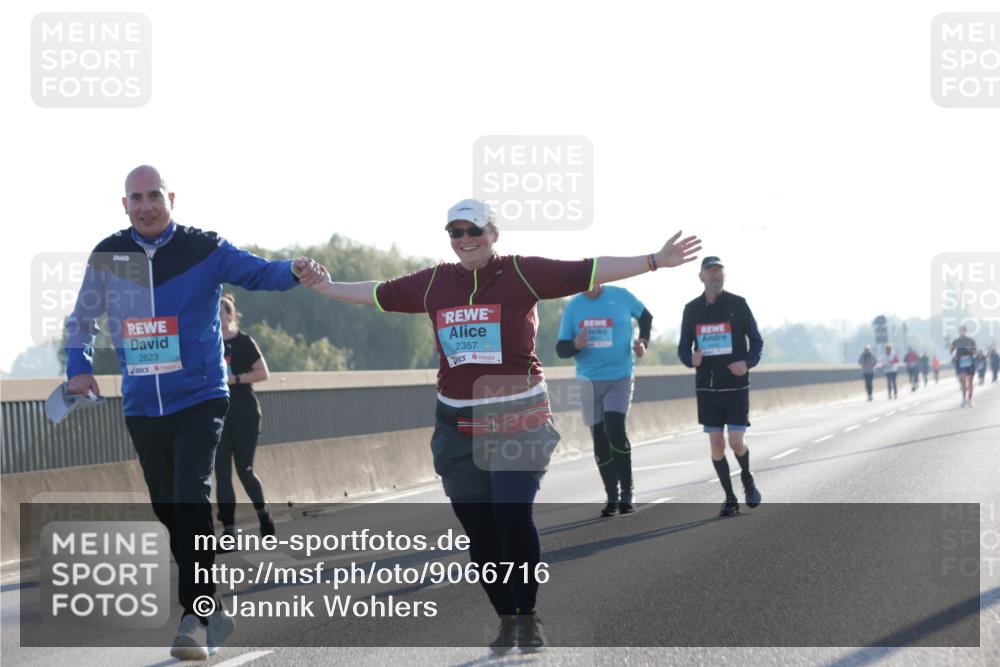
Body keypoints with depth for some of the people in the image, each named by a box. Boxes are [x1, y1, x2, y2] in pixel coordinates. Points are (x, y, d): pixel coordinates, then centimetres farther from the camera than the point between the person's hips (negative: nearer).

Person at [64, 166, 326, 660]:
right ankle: (209, 611, 23)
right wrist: (79, 366, 1)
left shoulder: (203, 249, -4)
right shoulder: (107, 256, 4)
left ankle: (195, 616, -18)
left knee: (190, 500, -19)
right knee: (169, 511, 9)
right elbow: (82, 318, 16)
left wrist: (294, 271, -31)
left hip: (200, 399, -4)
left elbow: (257, 273, -10)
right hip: (142, 408, 4)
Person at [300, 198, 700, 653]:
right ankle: (507, 619, 20)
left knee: (513, 517, -18)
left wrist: (654, 261, -14)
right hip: (459, 425, 4)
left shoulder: (522, 273, -4)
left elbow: (588, 272, -8)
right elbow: (378, 293, 21)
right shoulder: (433, 283, 8)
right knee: (479, 531, 4)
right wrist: (326, 287, 28)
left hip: (518, 420, -4)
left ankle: (528, 615, 2)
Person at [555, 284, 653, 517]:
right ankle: (612, 497, 15)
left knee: (615, 429, -20)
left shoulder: (621, 296, -2)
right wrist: (575, 345, -19)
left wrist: (642, 341, -1)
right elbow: (561, 349, 3)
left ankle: (627, 493, -8)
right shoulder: (573, 306, 1)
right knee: (600, 440, 5)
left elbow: (646, 316, 16)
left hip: (619, 378, -3)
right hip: (589, 381, 3)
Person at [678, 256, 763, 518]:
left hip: (736, 387, -2)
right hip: (707, 388, 2)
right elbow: (683, 347, 9)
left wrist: (748, 362, -16)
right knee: (716, 444, -1)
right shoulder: (692, 309, 4)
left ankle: (747, 477, 26)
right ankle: (730, 498, 11)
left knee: (736, 443, -7)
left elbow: (756, 341, 4)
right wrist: (691, 359, -14)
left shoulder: (738, 304, -2)